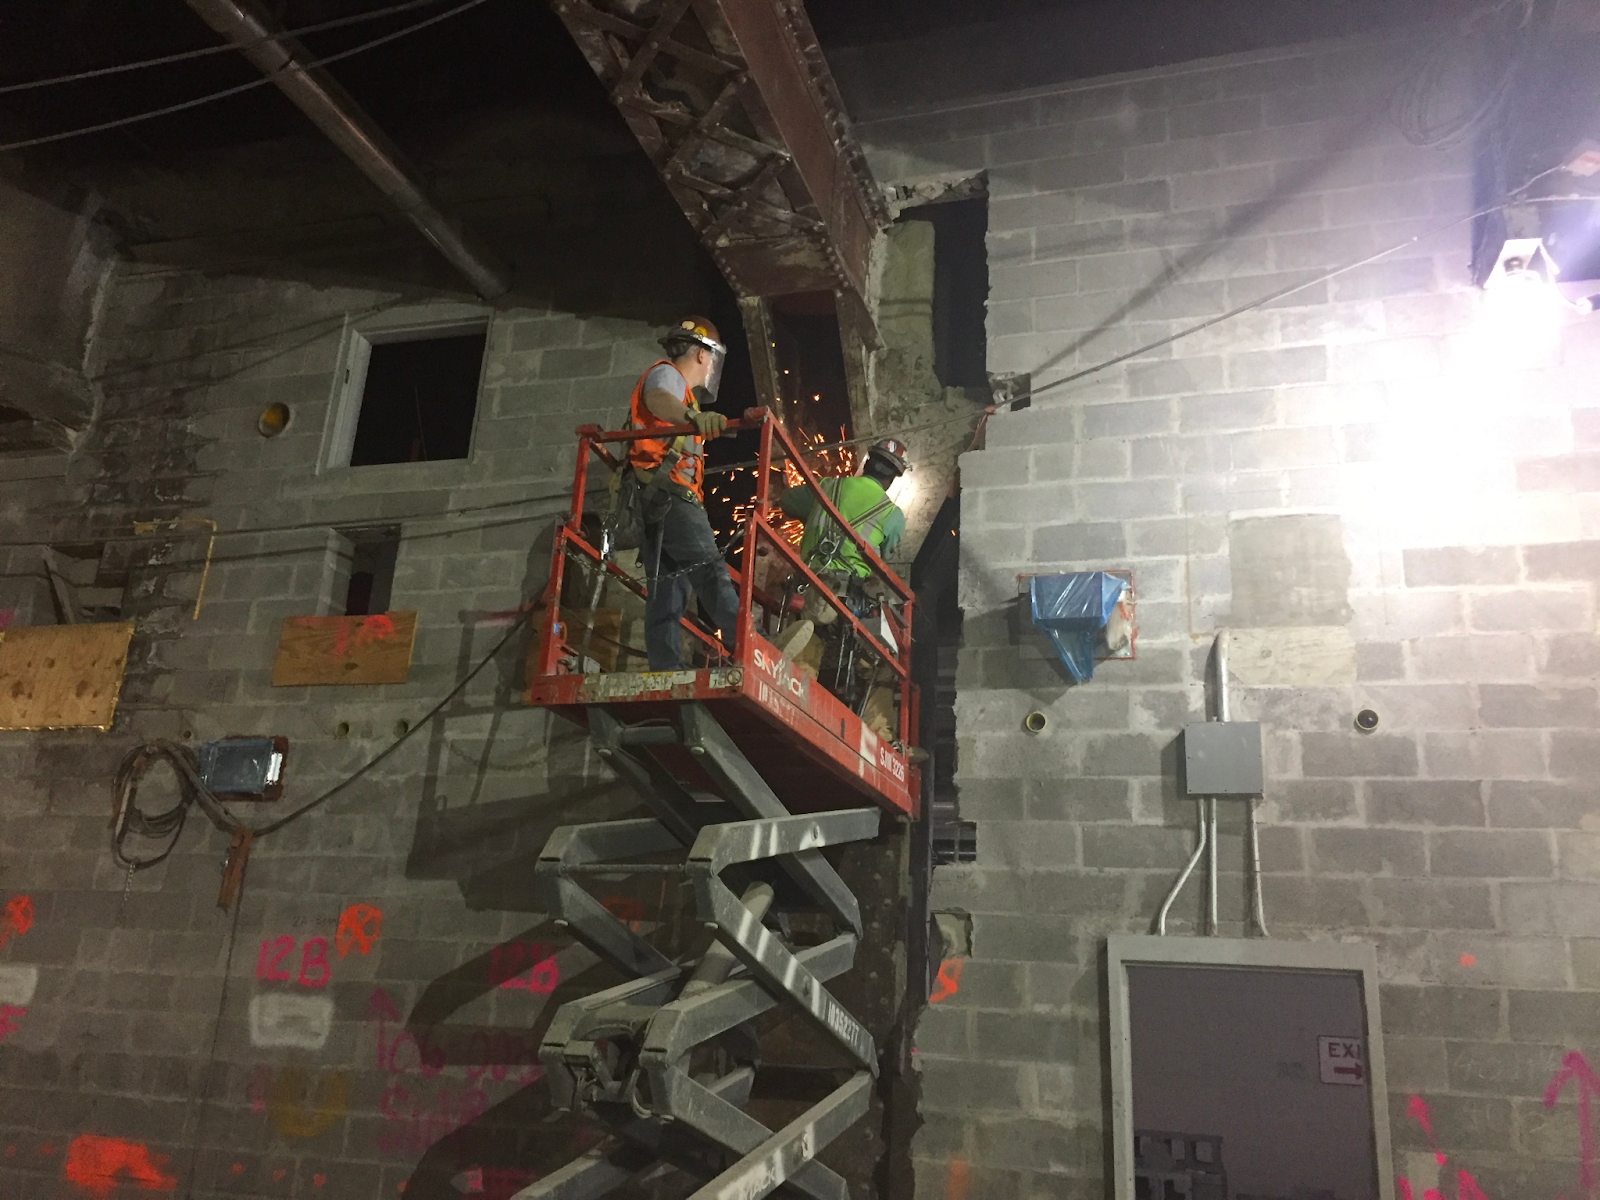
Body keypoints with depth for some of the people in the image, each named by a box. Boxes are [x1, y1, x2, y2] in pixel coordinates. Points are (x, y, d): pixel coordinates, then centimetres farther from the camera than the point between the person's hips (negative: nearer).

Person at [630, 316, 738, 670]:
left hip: (656, 506, 10)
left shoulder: (678, 388, 34)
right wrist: (695, 418, -42)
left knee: (667, 593, 0)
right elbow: (657, 399, -23)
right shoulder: (665, 373, 4)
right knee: (709, 570, -25)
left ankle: (666, 673, -7)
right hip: (667, 495, -10)